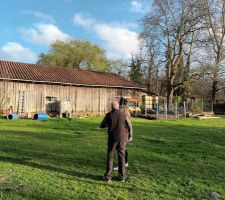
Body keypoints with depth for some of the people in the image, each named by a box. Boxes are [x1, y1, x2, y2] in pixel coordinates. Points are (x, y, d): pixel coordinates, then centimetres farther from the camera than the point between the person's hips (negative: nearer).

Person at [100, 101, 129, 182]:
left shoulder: (108, 115, -5)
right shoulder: (123, 114, 0)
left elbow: (102, 126, 6)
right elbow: (128, 125, 8)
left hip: (112, 139, -1)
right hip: (122, 138, 2)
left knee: (110, 157, 8)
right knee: (121, 157, 10)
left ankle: (108, 176, 10)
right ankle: (121, 177, 15)